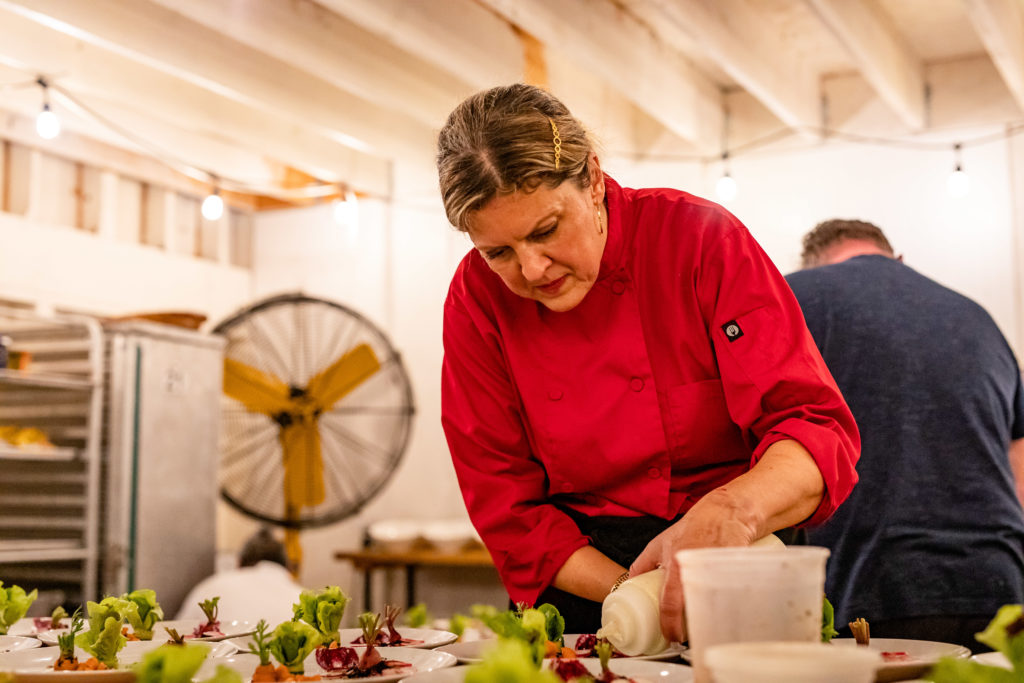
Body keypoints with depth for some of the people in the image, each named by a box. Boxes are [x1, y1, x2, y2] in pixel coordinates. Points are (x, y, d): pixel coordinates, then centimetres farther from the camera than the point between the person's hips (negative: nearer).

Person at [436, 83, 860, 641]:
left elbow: (817, 428, -16)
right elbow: (505, 504, -3)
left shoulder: (700, 238, -11)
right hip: (580, 589, 3)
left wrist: (732, 512, -36)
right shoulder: (476, 299, -6)